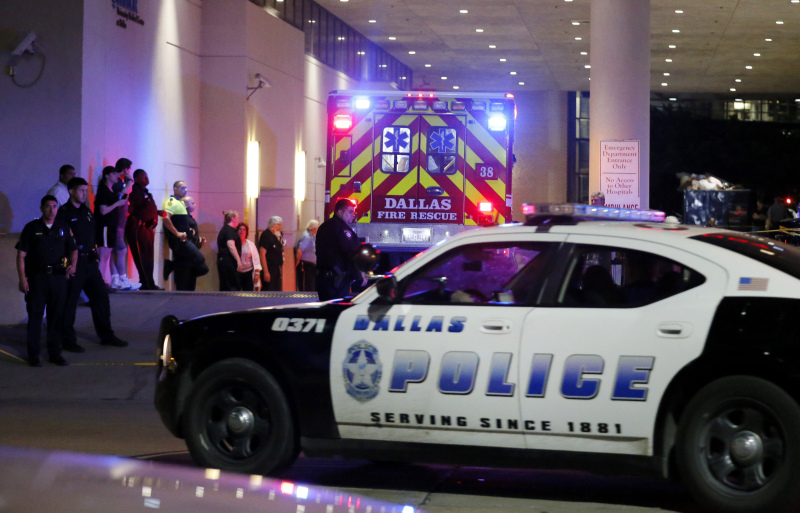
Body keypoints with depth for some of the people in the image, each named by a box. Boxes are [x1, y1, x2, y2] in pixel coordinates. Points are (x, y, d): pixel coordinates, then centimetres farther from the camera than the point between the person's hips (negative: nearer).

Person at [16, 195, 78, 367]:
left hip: (58, 276, 3)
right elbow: (21, 255, -2)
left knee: (57, 316, 7)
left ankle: (55, 353, 16)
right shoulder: (31, 228, 0)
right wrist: (22, 278, -9)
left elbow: (73, 250, 16)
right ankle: (33, 355, 6)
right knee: (35, 316, -1)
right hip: (36, 277, -3)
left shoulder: (63, 228, 9)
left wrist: (73, 264, -6)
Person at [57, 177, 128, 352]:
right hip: (73, 263, -8)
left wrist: (95, 253, 13)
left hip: (90, 261, 8)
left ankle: (106, 335, 20)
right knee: (69, 302, -1)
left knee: (101, 297, 10)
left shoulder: (87, 211, 14)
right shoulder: (64, 213, -10)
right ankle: (68, 340, 7)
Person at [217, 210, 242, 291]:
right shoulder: (230, 230, -9)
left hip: (222, 259, 10)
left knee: (224, 287, 8)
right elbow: (231, 245, -21)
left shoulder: (224, 229, 20)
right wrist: (238, 260, -23)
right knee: (234, 286, -11)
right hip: (228, 261, -10)